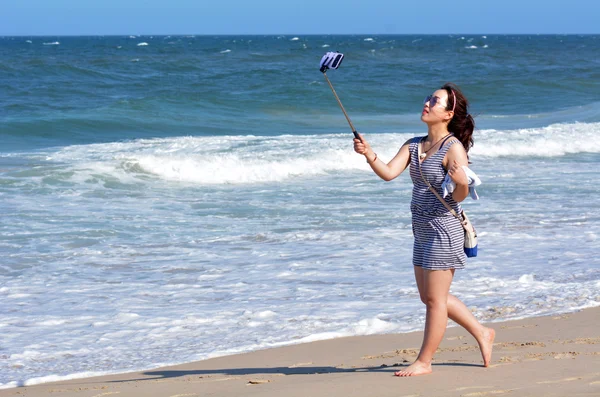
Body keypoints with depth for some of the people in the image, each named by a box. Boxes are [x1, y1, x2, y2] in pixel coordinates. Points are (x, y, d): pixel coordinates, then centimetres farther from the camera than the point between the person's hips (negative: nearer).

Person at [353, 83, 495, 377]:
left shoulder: (453, 148, -15)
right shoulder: (413, 146, 7)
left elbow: (460, 196, -20)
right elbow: (388, 173, -5)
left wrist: (461, 182, -42)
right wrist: (368, 154, -21)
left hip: (444, 229, -9)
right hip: (423, 231, 9)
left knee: (435, 298, 0)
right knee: (430, 297, 18)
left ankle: (424, 361, 8)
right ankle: (481, 333, 31)